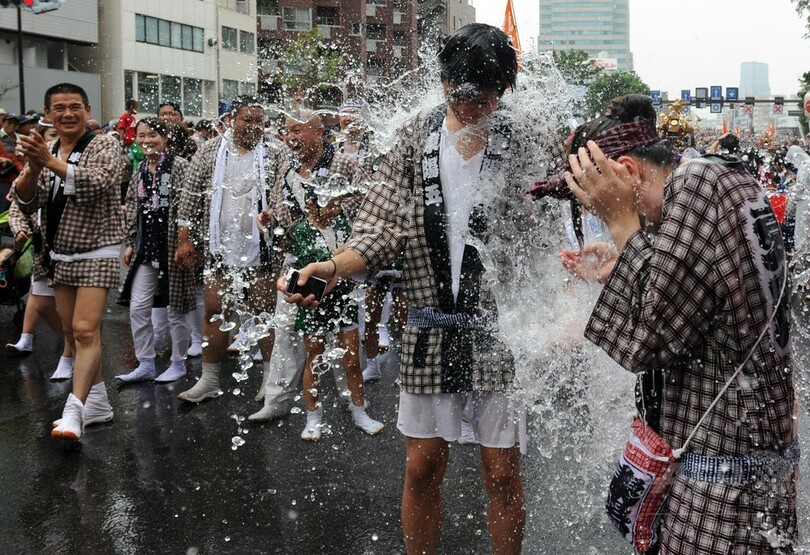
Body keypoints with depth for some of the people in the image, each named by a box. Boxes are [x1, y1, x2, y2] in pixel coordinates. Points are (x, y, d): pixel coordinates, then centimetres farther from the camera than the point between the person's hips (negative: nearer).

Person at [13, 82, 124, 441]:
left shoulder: (104, 146, -7)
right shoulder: (44, 151, 9)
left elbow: (96, 184, -26)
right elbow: (25, 205, 1)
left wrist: (51, 162, -30)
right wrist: (33, 170, -18)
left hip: (96, 253, -7)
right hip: (60, 254, 7)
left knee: (85, 330, -16)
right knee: (72, 331, 11)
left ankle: (74, 411, -20)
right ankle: (97, 399, 23)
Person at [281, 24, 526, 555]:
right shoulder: (415, 139, 0)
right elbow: (385, 226, -5)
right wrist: (333, 266, -23)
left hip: (502, 328, -1)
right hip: (431, 327, 2)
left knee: (503, 472, 8)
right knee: (422, 467, 11)